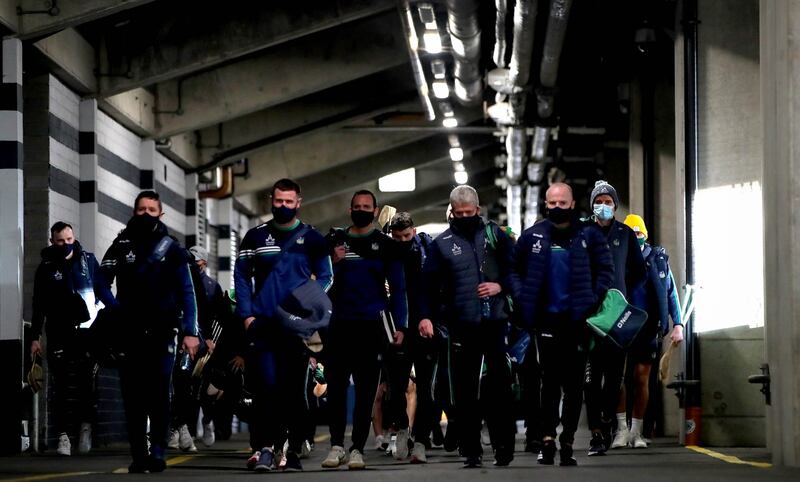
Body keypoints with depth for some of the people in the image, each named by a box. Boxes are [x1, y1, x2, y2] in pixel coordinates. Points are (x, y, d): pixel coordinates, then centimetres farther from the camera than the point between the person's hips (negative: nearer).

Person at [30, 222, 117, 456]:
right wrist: (35, 337, 4)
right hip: (59, 335, 0)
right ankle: (63, 436, -6)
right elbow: (39, 305, 9)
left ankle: (86, 426, 7)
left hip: (87, 331, 0)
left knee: (87, 382, -8)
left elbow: (103, 290, 13)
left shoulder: (88, 260, 8)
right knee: (63, 386, -6)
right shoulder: (46, 267, 7)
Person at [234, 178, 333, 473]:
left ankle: (294, 451, 9)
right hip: (262, 324, 0)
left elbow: (325, 277, 9)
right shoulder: (256, 236, 8)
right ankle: (264, 448, -12)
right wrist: (246, 314, -2)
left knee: (294, 388, 3)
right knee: (265, 385, -10)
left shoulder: (312, 239, 7)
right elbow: (241, 276, 9)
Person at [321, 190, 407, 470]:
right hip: (340, 323, 2)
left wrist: (399, 326, -4)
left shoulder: (384, 244, 5)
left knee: (365, 388, 0)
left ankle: (357, 448, 2)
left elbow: (397, 288, 4)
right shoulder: (336, 241, 10)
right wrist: (335, 264, -9)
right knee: (336, 384, -1)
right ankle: (336, 445, 5)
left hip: (372, 324, -2)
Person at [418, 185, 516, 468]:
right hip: (461, 326, 0)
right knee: (465, 391, 1)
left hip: (495, 321, 0)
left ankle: (504, 446, 9)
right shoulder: (442, 243, 7)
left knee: (500, 386, 2)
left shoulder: (495, 235, 8)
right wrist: (426, 315, -5)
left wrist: (501, 285, -7)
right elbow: (429, 283, 5)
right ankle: (471, 451, 5)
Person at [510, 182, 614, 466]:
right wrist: (522, 300, -1)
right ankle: (547, 438, -6)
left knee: (573, 383, 3)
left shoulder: (589, 235, 2)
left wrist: (593, 301, -6)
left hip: (577, 319, 0)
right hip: (547, 318, 0)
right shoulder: (532, 236, 5)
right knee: (550, 380, -3)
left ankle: (567, 442, 7)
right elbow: (515, 270, 11)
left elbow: (605, 271, 4)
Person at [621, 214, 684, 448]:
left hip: (647, 329, 1)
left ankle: (636, 432, 13)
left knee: (641, 379, 5)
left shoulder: (658, 260, 3)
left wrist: (677, 325, 0)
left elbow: (671, 292, 7)